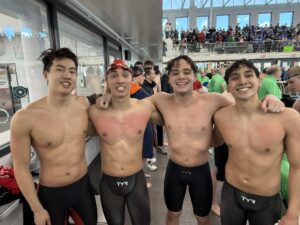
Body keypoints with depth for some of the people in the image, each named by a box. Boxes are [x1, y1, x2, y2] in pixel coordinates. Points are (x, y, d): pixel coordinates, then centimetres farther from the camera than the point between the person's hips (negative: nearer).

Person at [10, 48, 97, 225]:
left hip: (83, 185, 4)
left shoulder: (84, 103, -10)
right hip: (50, 193, -3)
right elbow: (21, 167, -10)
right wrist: (37, 209, -5)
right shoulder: (25, 117, -20)